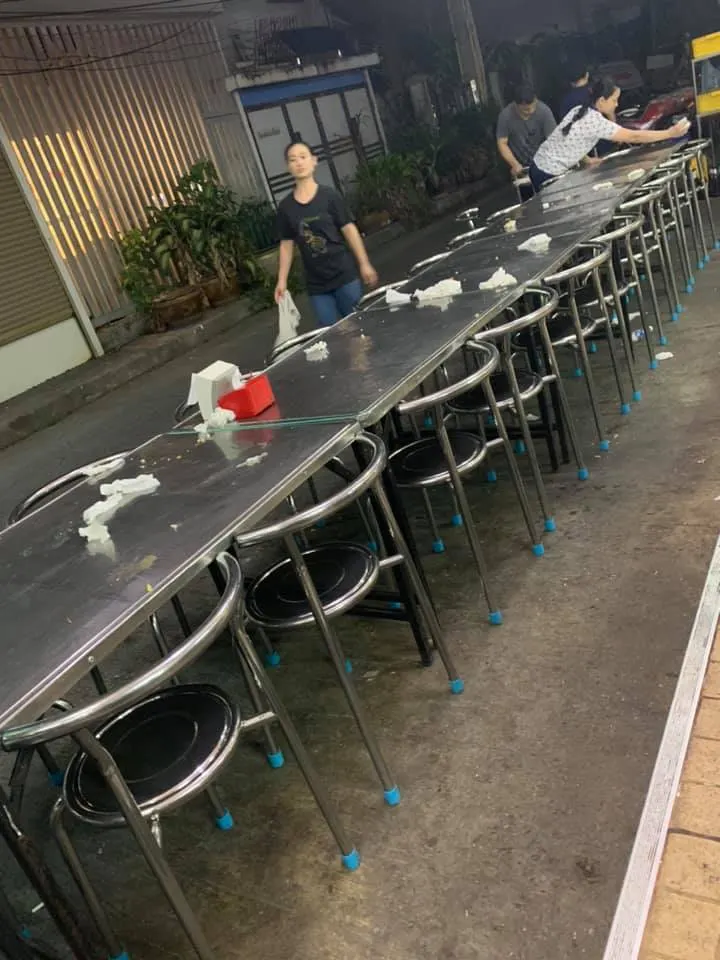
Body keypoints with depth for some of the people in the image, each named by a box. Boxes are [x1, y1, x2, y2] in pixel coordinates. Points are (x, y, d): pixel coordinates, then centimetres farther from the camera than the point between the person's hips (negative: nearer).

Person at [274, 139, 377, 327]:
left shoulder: (330, 196, -5)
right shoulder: (285, 207, 2)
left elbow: (349, 230, -3)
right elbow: (287, 245, 8)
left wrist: (364, 264, -5)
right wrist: (282, 280, 4)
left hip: (345, 275, -2)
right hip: (316, 285, 2)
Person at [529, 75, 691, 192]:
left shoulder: (580, 111, 7)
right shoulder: (595, 121, -21)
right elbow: (634, 137, -20)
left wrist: (587, 160, 5)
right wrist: (670, 133, -14)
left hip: (543, 168, 9)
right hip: (548, 176, -9)